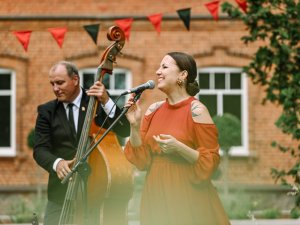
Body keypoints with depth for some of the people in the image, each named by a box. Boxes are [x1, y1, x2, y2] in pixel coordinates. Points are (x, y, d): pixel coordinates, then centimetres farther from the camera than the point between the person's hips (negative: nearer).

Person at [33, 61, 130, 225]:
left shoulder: (97, 102, 2)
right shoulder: (47, 111, 6)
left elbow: (125, 131, -7)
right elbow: (40, 149, -3)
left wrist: (106, 102, -20)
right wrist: (57, 162, -25)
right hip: (61, 193, 1)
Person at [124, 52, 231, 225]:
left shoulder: (196, 110, -10)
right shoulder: (154, 110, 6)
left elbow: (210, 162, -11)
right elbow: (141, 160, 4)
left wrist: (179, 148, -24)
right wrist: (134, 126, -7)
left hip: (187, 196, -5)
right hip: (157, 197, 5)